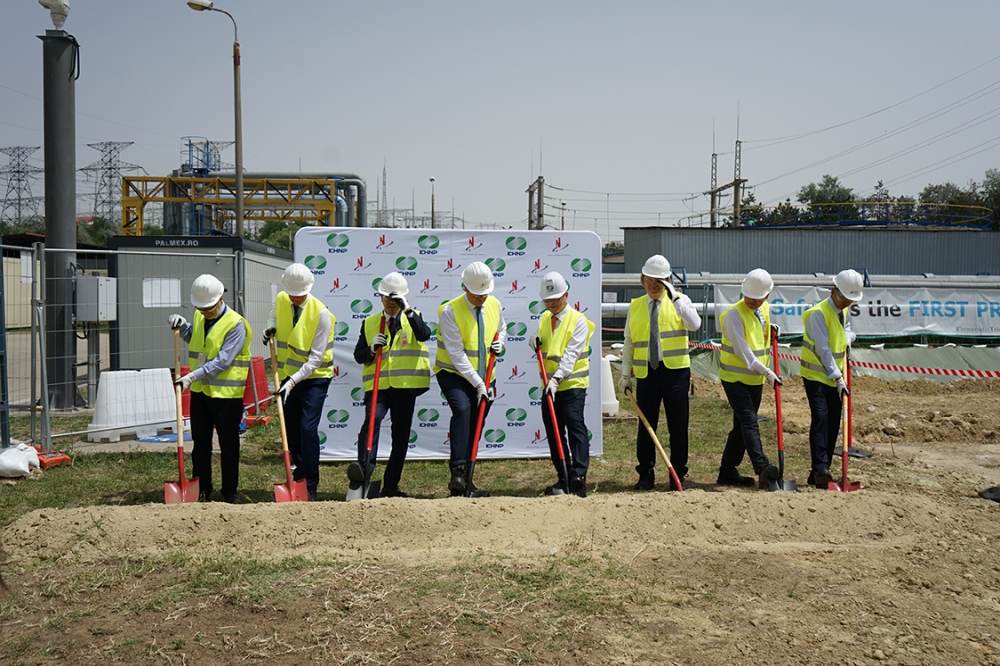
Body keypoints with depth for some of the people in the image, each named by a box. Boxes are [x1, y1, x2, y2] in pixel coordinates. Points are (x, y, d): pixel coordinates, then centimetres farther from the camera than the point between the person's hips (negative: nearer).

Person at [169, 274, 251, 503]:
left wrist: (192, 376, -29)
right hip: (200, 391, 7)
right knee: (200, 444, 13)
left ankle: (230, 493, 15)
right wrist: (182, 325, 9)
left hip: (226, 394, -7)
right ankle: (201, 491, 24)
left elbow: (222, 361, -24)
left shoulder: (236, 324, -16)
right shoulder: (199, 317, 8)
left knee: (229, 446, 4)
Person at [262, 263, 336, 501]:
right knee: (290, 430, 10)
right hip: (288, 376, 6)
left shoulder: (321, 313, -19)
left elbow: (316, 358, -21)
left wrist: (293, 380, -30)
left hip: (315, 377, -6)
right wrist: (271, 328, 2)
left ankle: (310, 488, -5)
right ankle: (298, 479, 27)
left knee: (308, 429, -14)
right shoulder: (280, 300, -2)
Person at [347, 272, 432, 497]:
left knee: (401, 436, 5)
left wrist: (408, 310, -21)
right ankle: (363, 472, -37)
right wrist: (372, 349, -9)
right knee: (372, 420, -26)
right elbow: (358, 356, 11)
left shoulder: (413, 317, 9)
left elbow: (424, 335, -14)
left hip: (405, 385, 0)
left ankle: (390, 486, 15)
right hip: (378, 384, 0)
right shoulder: (370, 323, 14)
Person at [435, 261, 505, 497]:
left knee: (475, 426, 4)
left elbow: (501, 328, 22)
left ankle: (466, 483, 12)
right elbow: (456, 354, -20)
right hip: (453, 373, -5)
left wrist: (500, 344, -1)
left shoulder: (494, 305, 0)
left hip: (484, 377, 5)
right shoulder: (450, 311, -17)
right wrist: (477, 383, -22)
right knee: (462, 409, -30)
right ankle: (457, 474, -31)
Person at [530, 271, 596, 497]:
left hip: (572, 383, -7)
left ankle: (578, 476, -15)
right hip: (549, 384, 7)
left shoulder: (578, 321, -9)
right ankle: (563, 478, 17)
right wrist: (535, 343, -2)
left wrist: (556, 378, -29)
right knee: (553, 431, 8)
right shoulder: (544, 319, 12)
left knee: (575, 426, -14)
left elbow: (571, 354, -19)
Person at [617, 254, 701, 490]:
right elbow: (629, 343, 14)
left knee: (678, 426, 2)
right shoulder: (635, 306, 11)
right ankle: (645, 475, 18)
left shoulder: (679, 301, 3)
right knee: (646, 426, 6)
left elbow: (695, 324, -17)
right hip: (645, 373, 2)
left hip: (675, 371, -2)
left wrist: (675, 297, -20)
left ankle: (678, 475, 14)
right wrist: (625, 374, 9)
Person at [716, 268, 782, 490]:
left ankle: (728, 471, 17)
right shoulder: (733, 314, -16)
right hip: (735, 377, -7)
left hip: (756, 378, 7)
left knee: (741, 426, 9)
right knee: (749, 422, -17)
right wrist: (767, 372, -22)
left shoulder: (764, 309, 8)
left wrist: (771, 330, 8)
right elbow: (742, 351, -21)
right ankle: (762, 469, -25)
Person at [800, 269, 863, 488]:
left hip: (836, 377, 8)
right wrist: (837, 377, -25)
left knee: (833, 423, 5)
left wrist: (847, 337, 5)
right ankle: (820, 469, -22)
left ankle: (820, 473, 10)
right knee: (820, 417, -19)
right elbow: (823, 349, -22)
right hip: (816, 375, -8)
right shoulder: (818, 313, -17)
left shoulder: (842, 311, 9)